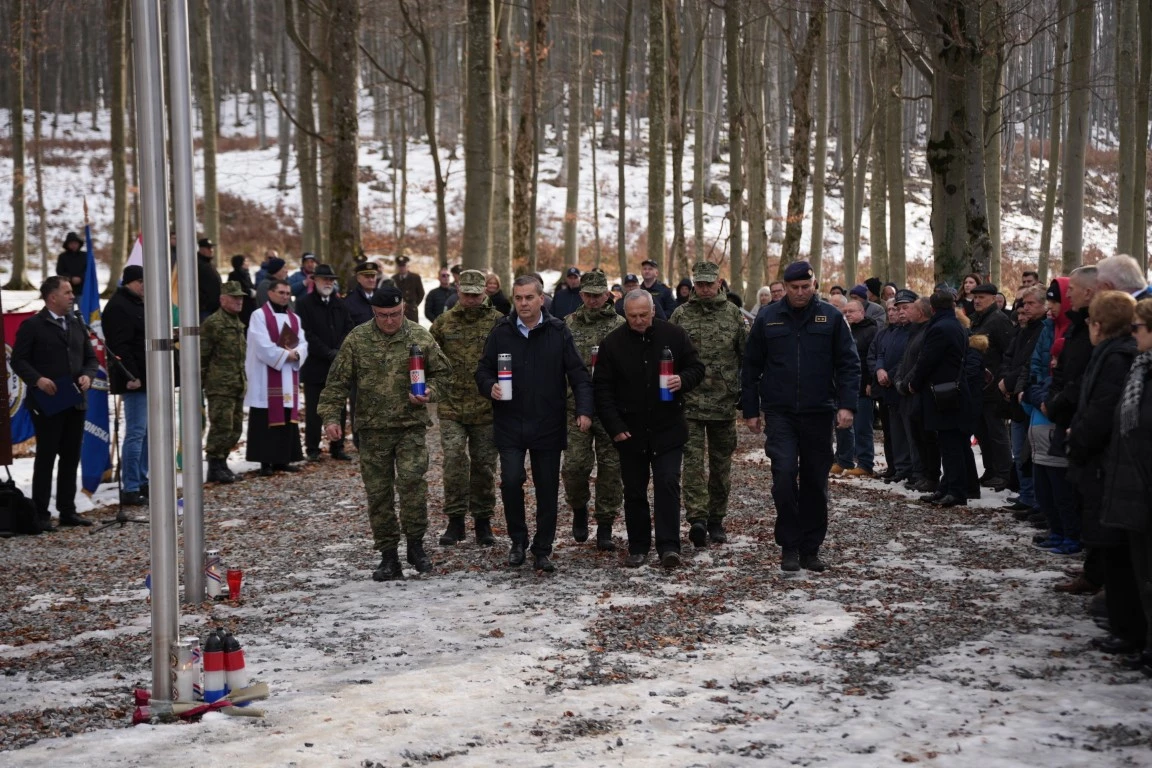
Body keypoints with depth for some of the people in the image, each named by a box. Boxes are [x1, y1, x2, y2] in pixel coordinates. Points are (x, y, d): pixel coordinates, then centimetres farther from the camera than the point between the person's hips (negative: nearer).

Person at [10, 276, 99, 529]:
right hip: (47, 403, -6)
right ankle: (41, 514, 3)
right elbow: (18, 360, -6)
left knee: (71, 458, 9)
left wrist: (87, 375, -4)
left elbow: (91, 358, 17)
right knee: (46, 458, -2)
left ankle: (68, 511, 17)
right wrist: (37, 379, -21)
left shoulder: (76, 324, 14)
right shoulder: (32, 326, -4)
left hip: (75, 402, 6)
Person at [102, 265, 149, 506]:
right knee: (136, 432, -9)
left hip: (147, 378, 10)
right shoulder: (118, 307, -13)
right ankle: (130, 490, -7)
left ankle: (142, 482, 21)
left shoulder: (137, 305, 19)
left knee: (146, 432, 14)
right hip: (135, 380, -10)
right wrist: (131, 376, -26)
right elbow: (119, 346, -21)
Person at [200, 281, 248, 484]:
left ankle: (221, 463, 21)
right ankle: (215, 468, -1)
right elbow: (201, 357, -10)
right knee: (221, 427, -8)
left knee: (235, 429, 11)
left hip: (238, 387, 9)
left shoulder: (239, 324, 18)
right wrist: (198, 385, -12)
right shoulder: (212, 323, -9)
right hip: (220, 387, -9)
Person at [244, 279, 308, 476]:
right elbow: (263, 346, -15)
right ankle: (265, 462, -4)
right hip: (266, 378, -6)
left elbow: (303, 344, 7)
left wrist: (295, 354, -13)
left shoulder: (294, 318, 15)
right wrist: (285, 355, -12)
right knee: (266, 419, -5)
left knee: (288, 418, 5)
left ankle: (282, 459, 11)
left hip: (289, 379, 6)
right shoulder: (259, 315, -5)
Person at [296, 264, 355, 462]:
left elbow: (349, 329, 9)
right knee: (314, 410, 1)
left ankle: (337, 448, 14)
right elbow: (307, 334, -10)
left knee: (339, 409, 6)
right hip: (314, 366, -5)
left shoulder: (339, 304, 14)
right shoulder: (304, 303, -3)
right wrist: (329, 353, -14)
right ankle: (312, 449, 9)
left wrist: (339, 351, -8)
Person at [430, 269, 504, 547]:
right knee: (454, 460, -9)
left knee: (484, 464, 7)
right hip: (451, 407, 0)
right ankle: (455, 521, 1)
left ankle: (482, 521, 20)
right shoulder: (443, 323, 5)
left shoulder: (498, 322, 0)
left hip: (487, 407, 0)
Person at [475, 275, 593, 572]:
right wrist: (490, 387, -13)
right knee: (511, 481, -12)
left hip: (548, 425, 0)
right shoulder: (501, 332, 2)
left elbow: (578, 375, -1)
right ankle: (518, 540, 11)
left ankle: (542, 550, 20)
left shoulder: (558, 333, -1)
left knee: (548, 489, 6)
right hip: (510, 425, 0)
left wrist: (584, 410, -15)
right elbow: (483, 371, 10)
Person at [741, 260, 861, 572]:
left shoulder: (831, 317, 2)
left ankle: (810, 549, 18)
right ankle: (789, 547, -1)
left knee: (816, 482, 7)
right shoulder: (767, 318, 4)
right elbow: (751, 367, 9)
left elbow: (848, 363, 1)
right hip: (780, 414, -1)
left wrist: (846, 405, -10)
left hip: (818, 413, 1)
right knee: (785, 475, -13)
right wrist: (750, 410, 6)